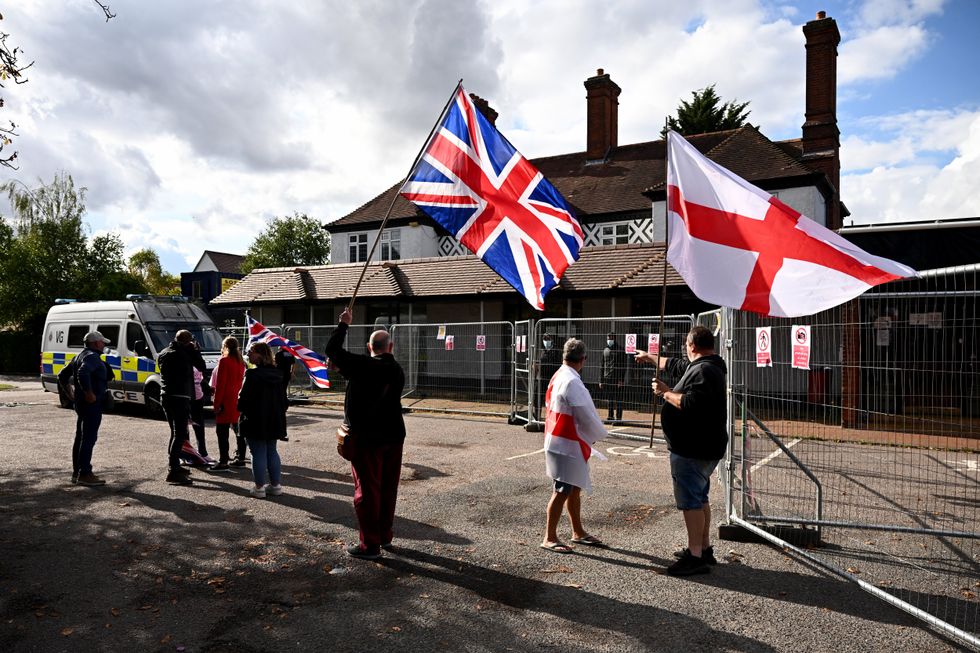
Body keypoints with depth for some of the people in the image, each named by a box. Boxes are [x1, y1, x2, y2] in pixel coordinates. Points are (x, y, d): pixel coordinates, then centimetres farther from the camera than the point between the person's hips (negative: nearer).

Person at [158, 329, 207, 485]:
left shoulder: (163, 354, 13)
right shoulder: (183, 353, -12)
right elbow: (202, 368, -6)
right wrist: (195, 349, 3)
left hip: (166, 396, 9)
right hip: (180, 398, -9)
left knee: (175, 432, 20)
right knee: (180, 434, -9)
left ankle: (174, 466, 28)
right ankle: (173, 471, -14)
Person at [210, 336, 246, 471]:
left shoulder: (224, 361, -10)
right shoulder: (240, 362, 11)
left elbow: (220, 384, -13)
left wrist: (217, 404, -11)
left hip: (226, 402, -8)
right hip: (238, 401, 8)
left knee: (222, 432, -6)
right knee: (238, 430, 13)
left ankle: (223, 462, -8)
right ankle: (240, 459, 19)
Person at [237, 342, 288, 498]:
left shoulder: (253, 375, -17)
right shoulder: (277, 374, 5)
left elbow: (244, 397, -15)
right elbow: (283, 398, 10)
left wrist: (241, 410, 3)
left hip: (255, 421, -6)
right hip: (274, 420, 6)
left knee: (258, 454, 2)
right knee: (272, 452, 15)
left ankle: (259, 487, 7)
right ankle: (276, 485, 18)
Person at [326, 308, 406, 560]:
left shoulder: (363, 365, -16)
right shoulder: (397, 370, 5)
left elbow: (333, 349, -11)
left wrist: (344, 324, 2)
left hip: (367, 437, -7)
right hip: (394, 435, 7)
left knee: (367, 489, 1)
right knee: (388, 488, 15)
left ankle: (370, 544, 5)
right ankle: (385, 536, 28)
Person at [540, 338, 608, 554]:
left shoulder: (558, 377, 8)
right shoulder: (572, 383, -22)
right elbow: (587, 416, -19)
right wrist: (600, 435, 2)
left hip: (563, 443, 10)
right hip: (567, 445, -10)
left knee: (575, 489, 19)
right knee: (562, 492, 0)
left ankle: (578, 532, 32)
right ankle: (550, 538, 10)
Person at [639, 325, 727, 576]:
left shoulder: (702, 371, -20)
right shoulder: (701, 367, 14)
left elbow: (690, 403, -30)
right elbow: (675, 366, 30)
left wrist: (665, 392, -16)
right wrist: (650, 357, 41)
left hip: (692, 450, -11)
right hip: (703, 448, 11)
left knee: (691, 501, -6)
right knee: (700, 498, 19)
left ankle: (695, 557, -1)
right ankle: (704, 548, 30)